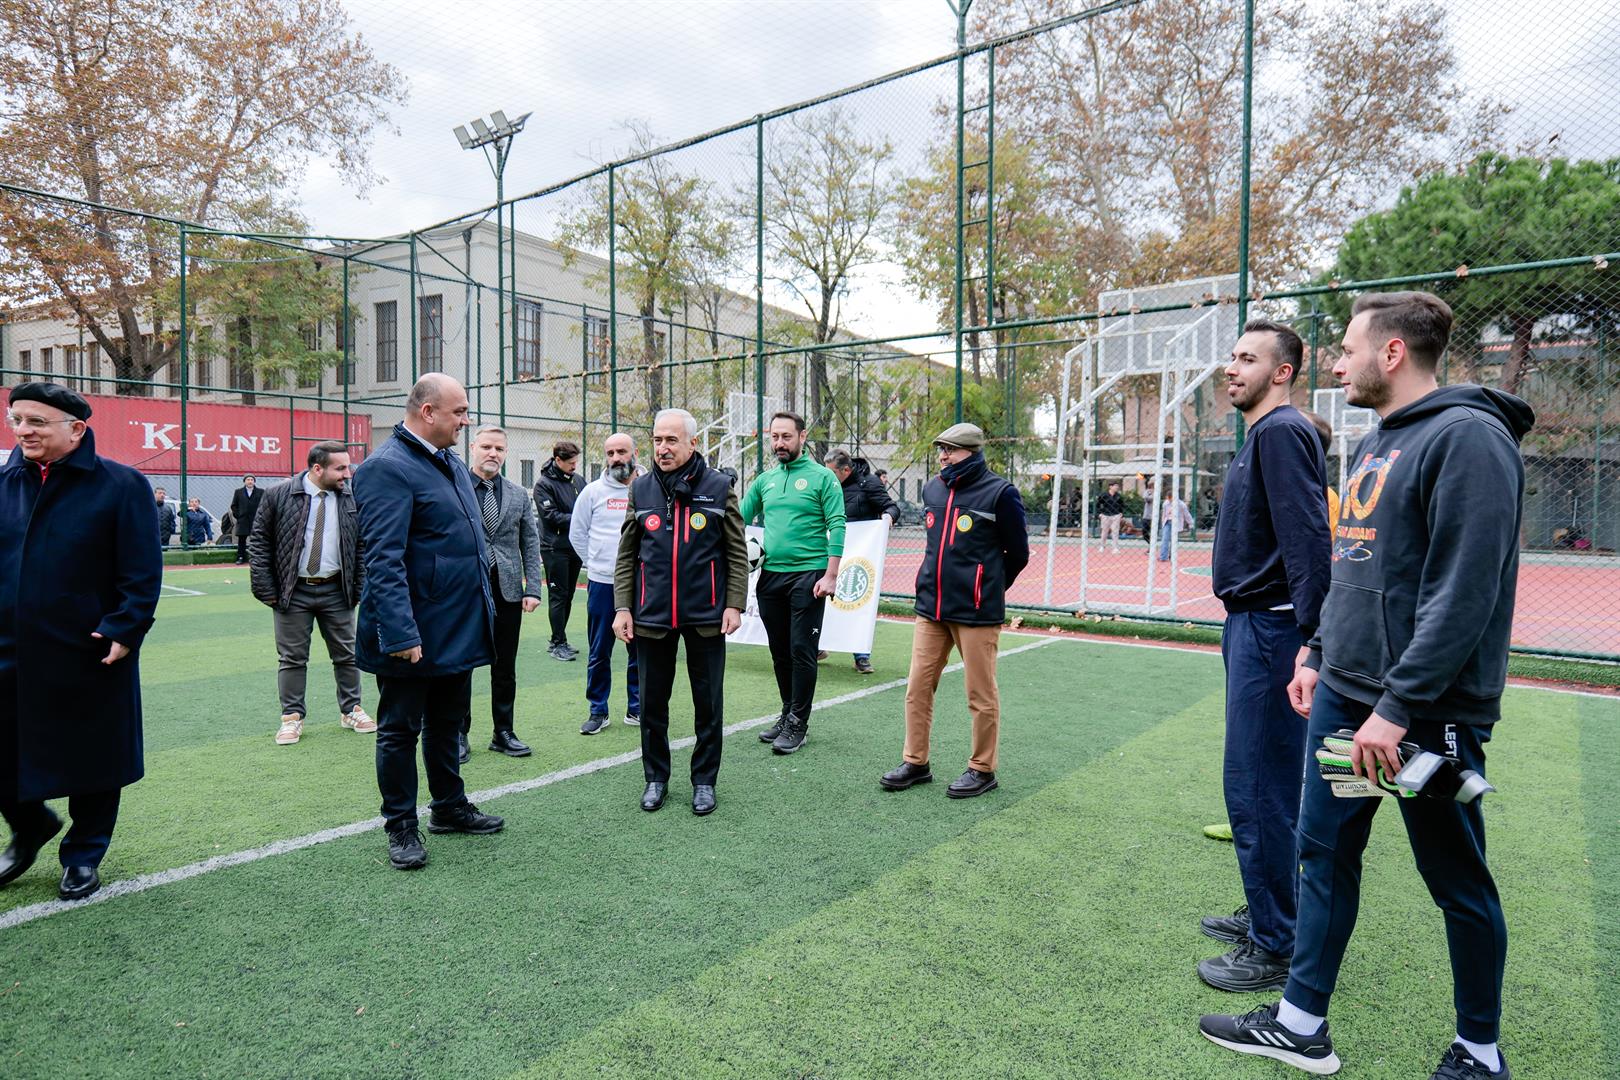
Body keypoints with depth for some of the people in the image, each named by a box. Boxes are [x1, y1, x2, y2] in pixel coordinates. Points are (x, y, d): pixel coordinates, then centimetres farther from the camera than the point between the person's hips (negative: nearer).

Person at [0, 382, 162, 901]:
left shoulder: (120, 486, -8)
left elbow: (142, 572, -10)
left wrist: (125, 630, -17)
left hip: (89, 657, -4)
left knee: (92, 761, 9)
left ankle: (83, 855, 29)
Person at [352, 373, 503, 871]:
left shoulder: (452, 464, 11)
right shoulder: (387, 468, -18)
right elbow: (383, 560, -24)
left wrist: (484, 610, 18)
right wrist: (401, 634, -28)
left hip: (458, 630, 9)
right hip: (413, 635, -9)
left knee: (448, 723, 21)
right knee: (400, 731, 9)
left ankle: (450, 807, 37)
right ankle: (401, 826, 24)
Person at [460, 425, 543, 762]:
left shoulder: (519, 495, 9)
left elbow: (531, 544, 8)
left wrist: (533, 589, 0)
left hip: (508, 592, 3)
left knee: (505, 668, 10)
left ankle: (503, 733, 22)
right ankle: (459, 734, 19)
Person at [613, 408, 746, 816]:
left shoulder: (719, 487, -2)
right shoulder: (641, 489, 5)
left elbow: (737, 553, 0)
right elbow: (626, 555, 7)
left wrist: (734, 604, -6)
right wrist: (622, 607, 0)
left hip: (706, 616, -2)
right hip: (651, 616, 2)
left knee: (708, 704, 8)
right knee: (652, 703, 11)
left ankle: (704, 780, 24)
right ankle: (656, 777, 28)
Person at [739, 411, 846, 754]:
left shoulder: (822, 477, -3)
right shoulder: (764, 480, 12)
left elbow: (837, 527, -9)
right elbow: (739, 520, 15)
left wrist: (831, 575, -15)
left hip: (807, 575, -5)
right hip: (770, 575, 6)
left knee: (802, 652, -3)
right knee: (779, 652, 13)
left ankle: (798, 723, 6)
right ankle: (788, 712, 26)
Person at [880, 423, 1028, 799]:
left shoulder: (999, 493, -8)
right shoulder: (933, 489, 10)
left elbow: (1018, 553, 1)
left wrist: (986, 589, 8)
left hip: (976, 613, -6)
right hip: (931, 609, 6)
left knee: (981, 694, 5)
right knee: (918, 686, 8)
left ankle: (982, 769, 19)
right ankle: (915, 762, 21)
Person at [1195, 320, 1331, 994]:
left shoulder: (1282, 431, -13)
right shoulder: (1262, 435, 18)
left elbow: (1308, 538, -23)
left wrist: (1308, 639, -26)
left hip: (1268, 632, -11)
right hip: (1251, 628, 11)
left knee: (1258, 789, -3)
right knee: (1263, 786, 18)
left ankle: (1278, 948, 10)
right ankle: (1267, 916, 33)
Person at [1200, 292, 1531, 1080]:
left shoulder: (1467, 437, -15)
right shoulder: (1374, 444, 14)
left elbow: (1464, 592, -22)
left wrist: (1400, 706, -23)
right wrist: (1319, 655, 15)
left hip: (1424, 710, -8)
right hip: (1343, 694, 9)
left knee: (1457, 881, 10)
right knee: (1324, 855, 13)